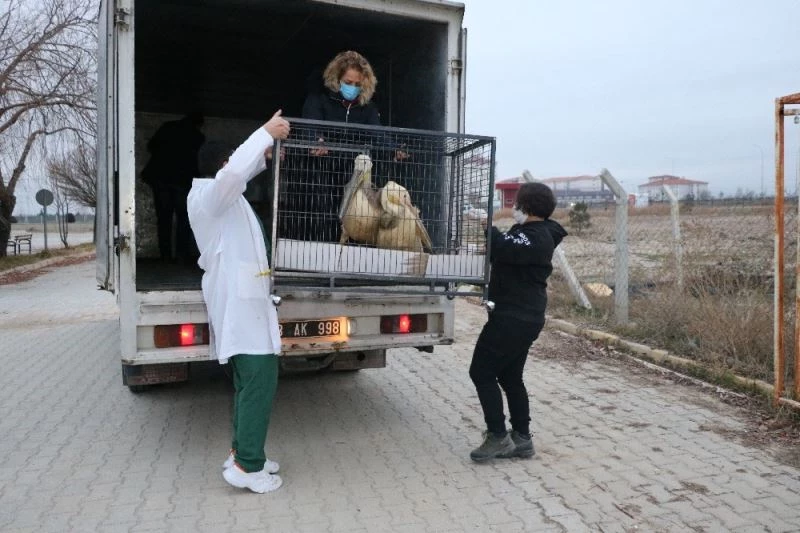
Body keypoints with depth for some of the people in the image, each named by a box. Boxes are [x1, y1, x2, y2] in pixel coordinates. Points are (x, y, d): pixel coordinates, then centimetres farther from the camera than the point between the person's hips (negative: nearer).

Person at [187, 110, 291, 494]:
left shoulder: (215, 193, 17)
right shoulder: (210, 195, -12)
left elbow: (240, 171, 34)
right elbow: (234, 172, -34)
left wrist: (265, 152, 17)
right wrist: (266, 132, -25)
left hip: (239, 296, 11)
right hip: (239, 299, -11)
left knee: (248, 380, 15)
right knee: (259, 379, -10)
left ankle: (242, 453, 23)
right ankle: (247, 466, -5)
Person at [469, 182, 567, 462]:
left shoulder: (535, 237, -16)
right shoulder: (535, 234, 17)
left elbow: (505, 248, -31)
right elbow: (506, 252, 14)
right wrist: (487, 230, 1)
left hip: (514, 318, -11)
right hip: (523, 316, 11)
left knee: (482, 372, -4)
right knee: (510, 377, 16)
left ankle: (498, 437, 1)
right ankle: (521, 438, 22)